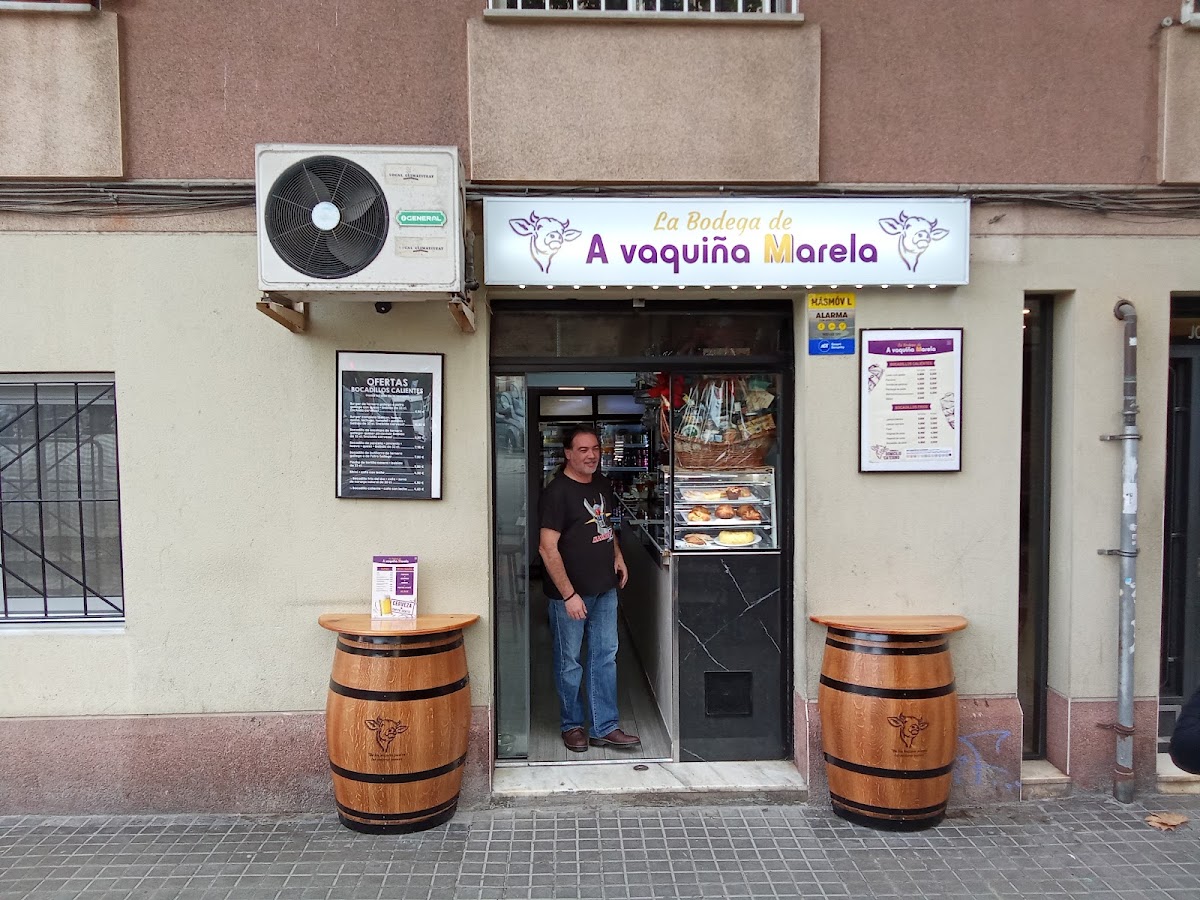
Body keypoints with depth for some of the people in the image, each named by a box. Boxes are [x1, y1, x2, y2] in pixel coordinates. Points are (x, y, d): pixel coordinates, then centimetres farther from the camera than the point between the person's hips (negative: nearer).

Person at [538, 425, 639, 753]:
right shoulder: (557, 492, -16)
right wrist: (569, 595, -21)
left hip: (605, 590, 7)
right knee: (570, 662, 7)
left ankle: (604, 727, 19)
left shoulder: (602, 484, 8)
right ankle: (573, 726, 23)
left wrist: (617, 555, 10)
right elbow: (548, 548, -19)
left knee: (605, 657, 10)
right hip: (569, 593, -7)